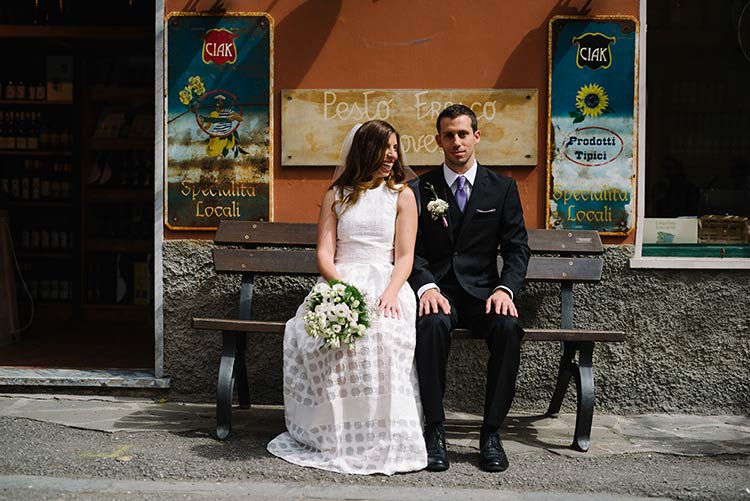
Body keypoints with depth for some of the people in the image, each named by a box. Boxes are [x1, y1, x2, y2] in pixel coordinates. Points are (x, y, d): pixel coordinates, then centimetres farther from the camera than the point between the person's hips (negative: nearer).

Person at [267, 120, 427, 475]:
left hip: (387, 284, -1)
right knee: (318, 336, -33)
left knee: (382, 333, -37)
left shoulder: (402, 195, 14)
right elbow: (324, 253, 6)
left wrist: (390, 294, -17)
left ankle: (382, 438, -24)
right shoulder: (336, 196, 17)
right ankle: (333, 435, -19)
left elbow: (405, 256, 4)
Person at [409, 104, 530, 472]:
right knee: (433, 324, -35)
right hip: (437, 289, -1)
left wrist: (505, 289, -14)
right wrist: (426, 286, -19)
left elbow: (517, 248, 5)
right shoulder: (420, 189, 7)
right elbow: (412, 249, 1)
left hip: (482, 291, 1)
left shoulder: (503, 188, 9)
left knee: (508, 327, -31)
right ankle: (434, 429, -22)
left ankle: (491, 432, -18)